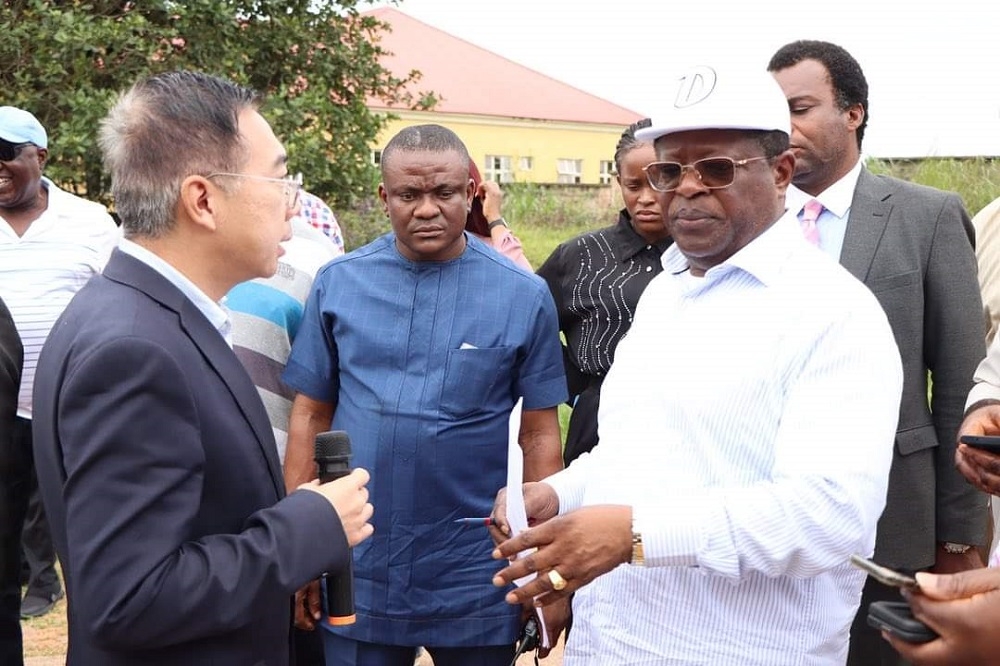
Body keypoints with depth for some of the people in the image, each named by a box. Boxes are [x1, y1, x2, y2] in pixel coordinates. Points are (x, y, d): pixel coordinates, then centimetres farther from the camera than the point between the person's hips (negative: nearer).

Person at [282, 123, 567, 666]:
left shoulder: (523, 296, -4)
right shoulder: (338, 283, -1)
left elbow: (539, 433, -1)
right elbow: (311, 415, 4)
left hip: (475, 582, -1)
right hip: (356, 573, 1)